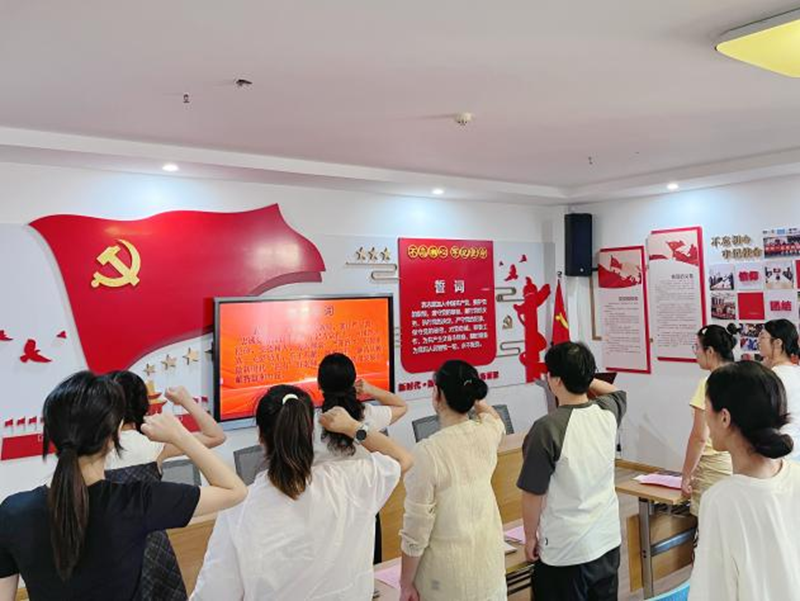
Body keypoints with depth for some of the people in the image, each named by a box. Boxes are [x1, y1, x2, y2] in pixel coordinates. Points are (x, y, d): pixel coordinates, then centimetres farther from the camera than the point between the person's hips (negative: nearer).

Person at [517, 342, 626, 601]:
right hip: (608, 540, 6)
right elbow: (617, 391, 21)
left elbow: (533, 494, -16)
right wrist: (582, 377, 14)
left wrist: (530, 537, -2)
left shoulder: (548, 428, -24)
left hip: (566, 550, -6)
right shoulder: (608, 412, -6)